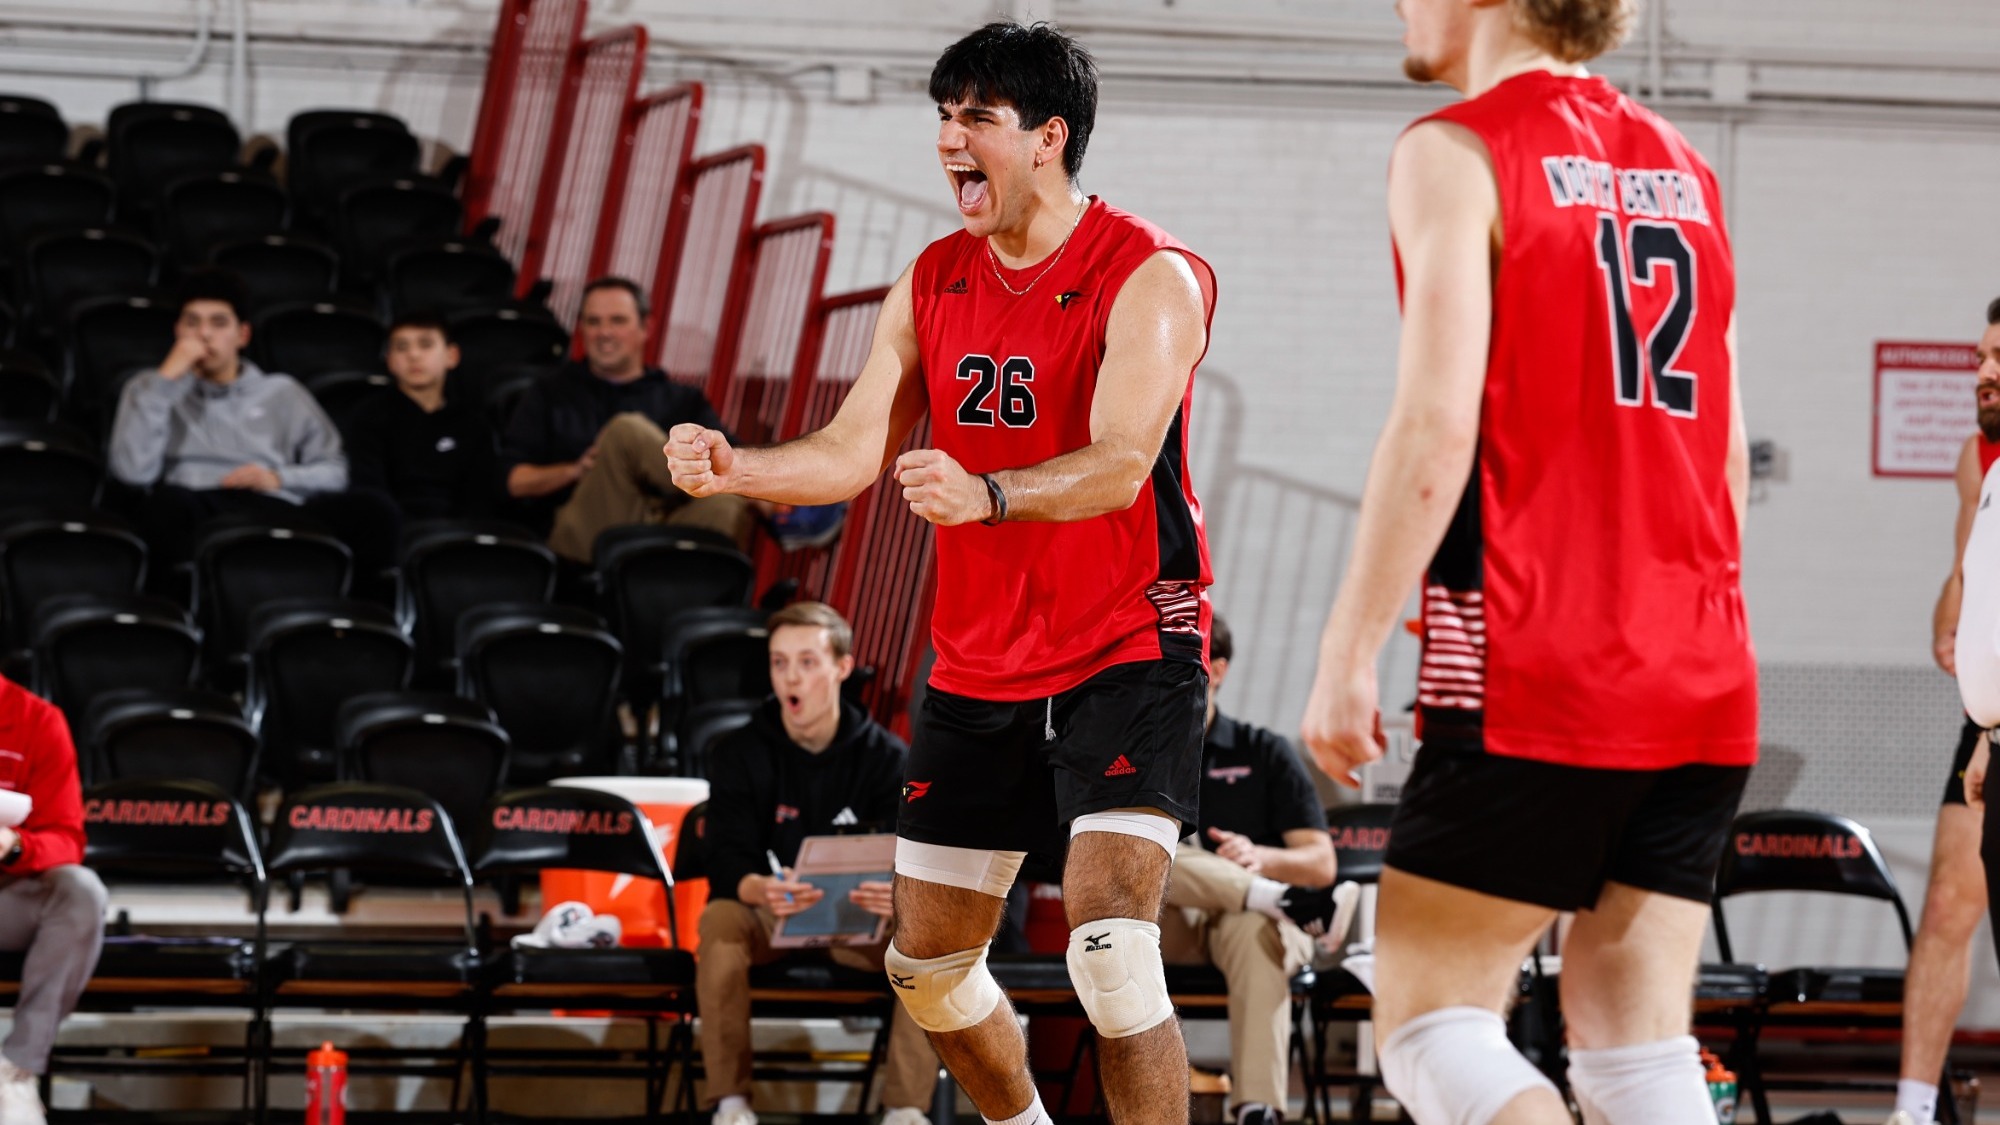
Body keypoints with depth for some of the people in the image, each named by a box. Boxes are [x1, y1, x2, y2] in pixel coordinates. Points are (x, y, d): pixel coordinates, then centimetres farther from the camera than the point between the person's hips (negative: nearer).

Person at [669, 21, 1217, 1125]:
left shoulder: (1151, 276, -14)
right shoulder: (932, 282, 7)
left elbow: (1119, 464, -28)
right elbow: (854, 452, 3)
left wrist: (984, 494, -46)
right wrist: (733, 468, -16)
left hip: (1127, 653, -7)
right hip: (978, 667, 7)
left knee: (1111, 944, -24)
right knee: (927, 965, 13)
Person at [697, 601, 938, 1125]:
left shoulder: (884, 755, -3)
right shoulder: (741, 753, -4)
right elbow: (727, 864, -14)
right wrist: (762, 890, -39)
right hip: (767, 913, -1)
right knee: (719, 923, -35)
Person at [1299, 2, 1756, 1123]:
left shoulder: (1459, 151, -4)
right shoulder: (1684, 169, 17)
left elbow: (1437, 429, -13)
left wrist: (1348, 654, -10)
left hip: (1535, 677, -7)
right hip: (1707, 688, 7)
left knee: (1433, 1018, -1)